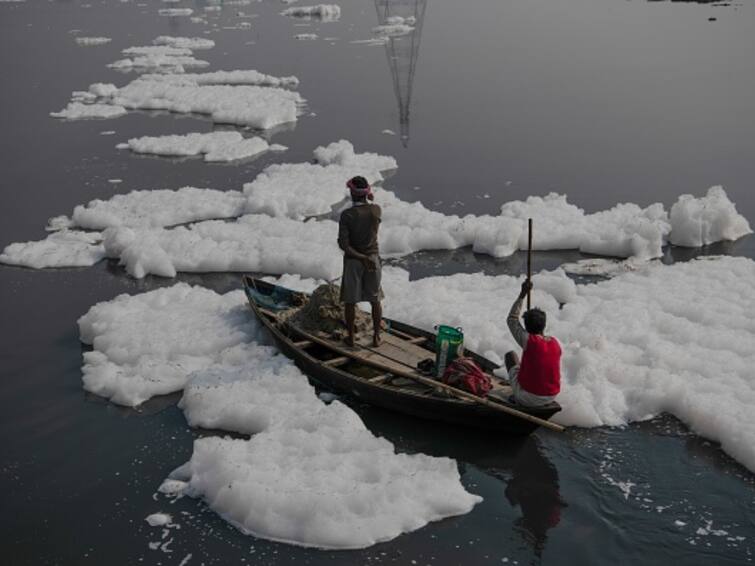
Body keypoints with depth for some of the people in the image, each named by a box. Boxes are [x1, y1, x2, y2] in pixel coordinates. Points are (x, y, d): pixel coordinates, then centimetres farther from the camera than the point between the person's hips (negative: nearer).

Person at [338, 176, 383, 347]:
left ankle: (351, 337, 22)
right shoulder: (376, 210, -9)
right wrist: (368, 198, 20)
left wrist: (361, 258, -19)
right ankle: (376, 336, 23)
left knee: (350, 301, 12)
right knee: (375, 300, 15)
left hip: (353, 260, -2)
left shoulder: (346, 215, -17)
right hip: (373, 258, 3)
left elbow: (343, 244, -21)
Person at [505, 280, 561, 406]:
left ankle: (518, 396, 21)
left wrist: (522, 294, -2)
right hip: (551, 398, 5)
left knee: (510, 355, 17)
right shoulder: (556, 343, -4)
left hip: (527, 399, -5)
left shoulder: (528, 340, -17)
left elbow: (512, 319, -4)